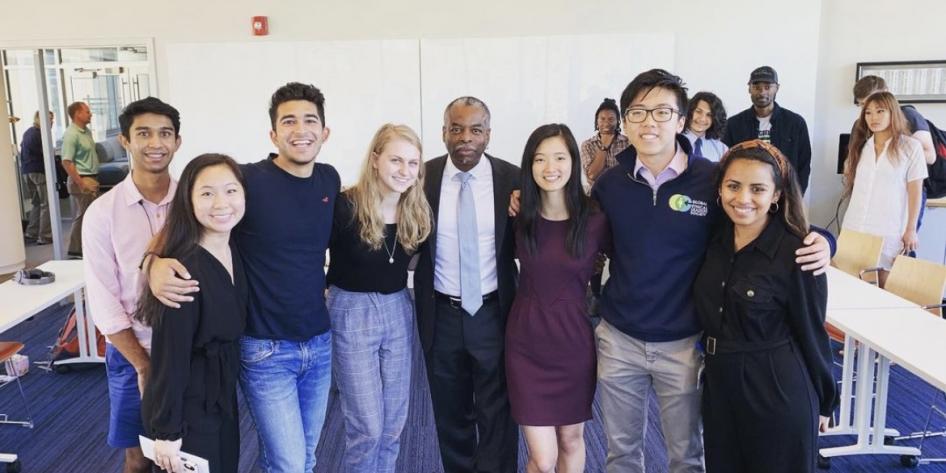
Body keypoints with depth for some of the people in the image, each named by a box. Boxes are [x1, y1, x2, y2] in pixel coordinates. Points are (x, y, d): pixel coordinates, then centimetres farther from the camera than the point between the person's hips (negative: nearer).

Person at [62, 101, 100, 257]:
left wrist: (94, 179, 17)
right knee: (83, 216, -5)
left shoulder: (87, 131, 11)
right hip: (82, 180, -9)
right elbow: (66, 162, -19)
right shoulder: (71, 134, -15)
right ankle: (76, 251, 3)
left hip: (92, 178, 9)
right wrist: (81, 183, -21)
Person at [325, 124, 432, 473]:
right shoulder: (345, 206, -17)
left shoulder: (416, 212, -1)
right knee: (367, 425, 1)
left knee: (394, 422, 15)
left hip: (399, 312, 5)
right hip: (352, 314, -5)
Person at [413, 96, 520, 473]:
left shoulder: (512, 179, -7)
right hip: (441, 315, 2)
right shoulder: (423, 178, -5)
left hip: (494, 314, -1)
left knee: (497, 417, 9)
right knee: (451, 414, 19)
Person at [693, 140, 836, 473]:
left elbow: (811, 334, -9)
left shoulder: (797, 254, -16)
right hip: (718, 386, 6)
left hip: (779, 392, -5)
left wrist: (823, 403, -1)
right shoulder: (715, 241, 0)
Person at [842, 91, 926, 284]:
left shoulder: (911, 146, -3)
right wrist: (848, 169, 3)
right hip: (854, 228, 4)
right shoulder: (860, 145, 10)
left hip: (889, 231, -4)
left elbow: (915, 191, -3)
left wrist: (911, 229, -4)